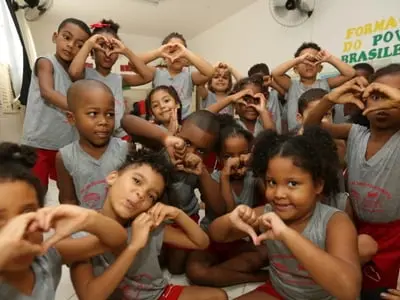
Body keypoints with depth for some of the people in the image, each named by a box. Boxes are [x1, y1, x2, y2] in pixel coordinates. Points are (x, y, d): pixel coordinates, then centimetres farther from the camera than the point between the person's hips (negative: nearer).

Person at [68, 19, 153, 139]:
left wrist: (126, 51, -8)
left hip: (120, 135, 4)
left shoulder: (119, 79, 5)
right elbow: (74, 72, -29)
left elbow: (147, 76, -5)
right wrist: (88, 44, -17)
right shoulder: (86, 74, -4)